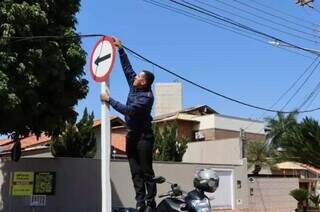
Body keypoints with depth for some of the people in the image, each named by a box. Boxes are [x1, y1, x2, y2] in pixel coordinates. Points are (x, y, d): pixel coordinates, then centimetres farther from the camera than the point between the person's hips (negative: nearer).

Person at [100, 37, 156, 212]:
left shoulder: (147, 97, -15)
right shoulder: (134, 87, 7)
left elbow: (128, 110, -22)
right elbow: (127, 67, 15)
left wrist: (109, 100, -15)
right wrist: (120, 49, 14)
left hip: (144, 137, -8)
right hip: (131, 135, 8)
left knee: (146, 171, -5)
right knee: (136, 172, 5)